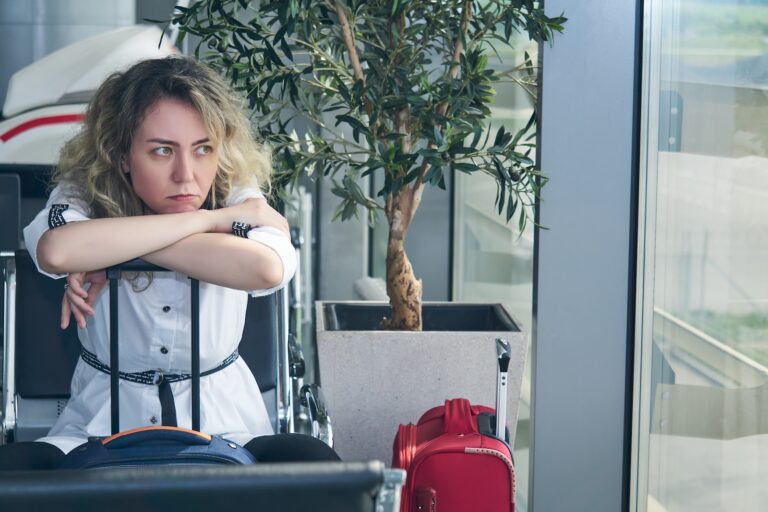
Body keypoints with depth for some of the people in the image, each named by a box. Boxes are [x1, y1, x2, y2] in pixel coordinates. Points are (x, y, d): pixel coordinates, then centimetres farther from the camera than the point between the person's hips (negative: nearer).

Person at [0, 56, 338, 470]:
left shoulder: (238, 198, -7)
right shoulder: (85, 195, -8)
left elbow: (268, 268, -33)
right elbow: (57, 250, -35)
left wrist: (113, 243, -26)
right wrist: (209, 219, -24)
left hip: (222, 427, 1)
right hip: (102, 425, -1)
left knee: (314, 463, -29)